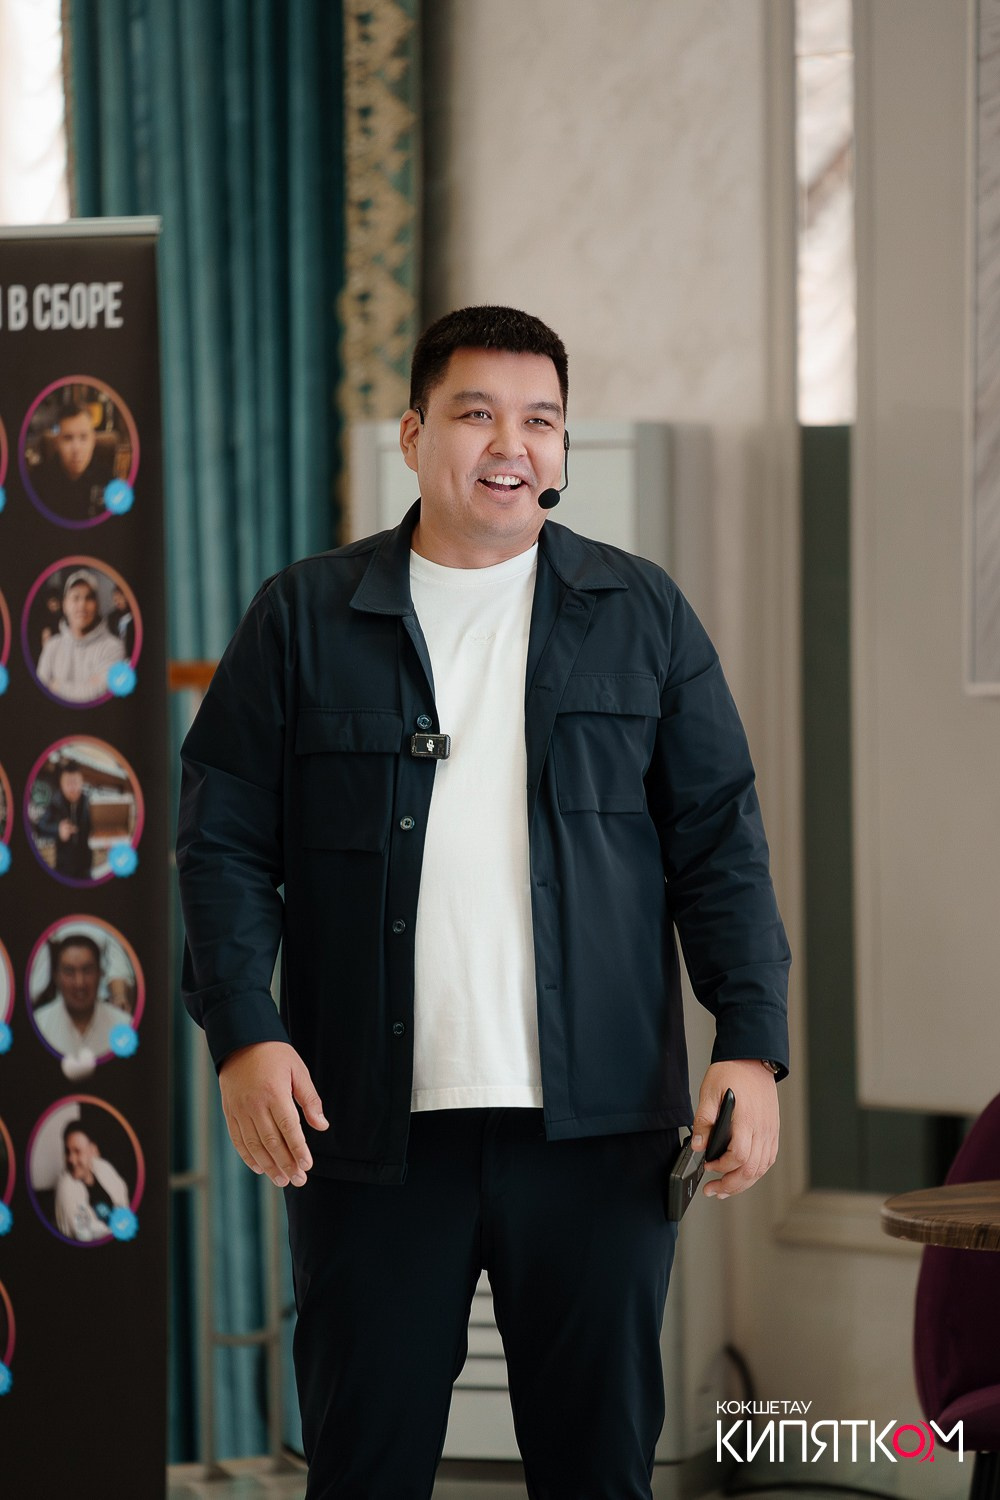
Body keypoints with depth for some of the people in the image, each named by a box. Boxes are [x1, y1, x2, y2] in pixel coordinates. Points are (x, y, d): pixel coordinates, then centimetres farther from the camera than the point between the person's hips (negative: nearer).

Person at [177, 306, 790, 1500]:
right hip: (375, 1131, -1)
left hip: (597, 1131, 1)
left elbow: (719, 840, 8)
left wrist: (751, 1045, -3)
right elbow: (224, 839, 4)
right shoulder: (303, 618, 7)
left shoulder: (643, 616, 10)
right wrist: (242, 1034, -10)